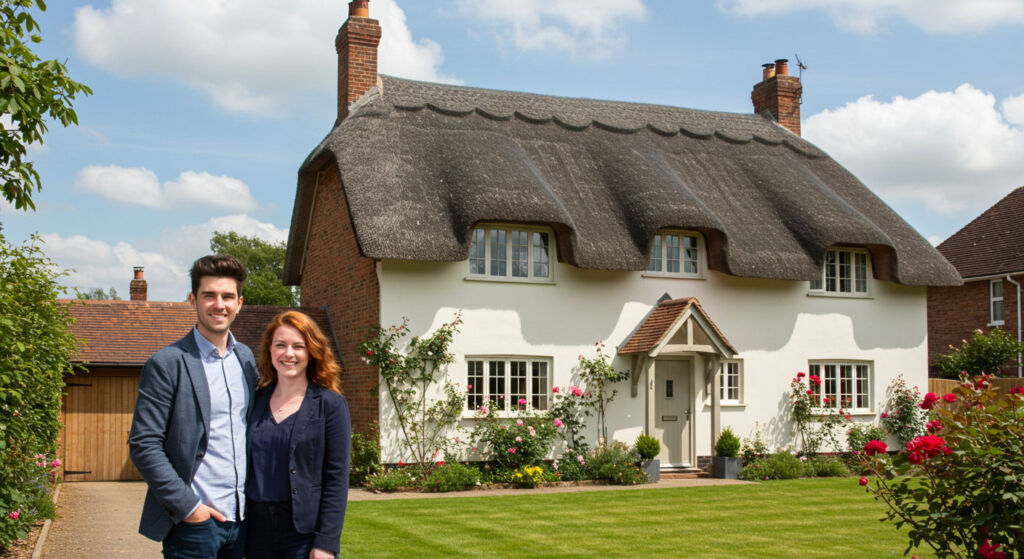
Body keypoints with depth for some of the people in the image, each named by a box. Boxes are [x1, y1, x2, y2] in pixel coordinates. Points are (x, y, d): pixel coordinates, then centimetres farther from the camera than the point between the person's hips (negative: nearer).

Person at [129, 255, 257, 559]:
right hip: (193, 522, -5)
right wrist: (186, 506, -14)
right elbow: (143, 445, -11)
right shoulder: (166, 364, -8)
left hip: (242, 518, 5)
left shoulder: (246, 358, 10)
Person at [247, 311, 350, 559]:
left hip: (306, 532, -4)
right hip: (258, 531, 4)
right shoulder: (256, 400, 7)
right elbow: (245, 468, 10)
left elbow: (337, 479, -8)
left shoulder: (330, 405, -5)